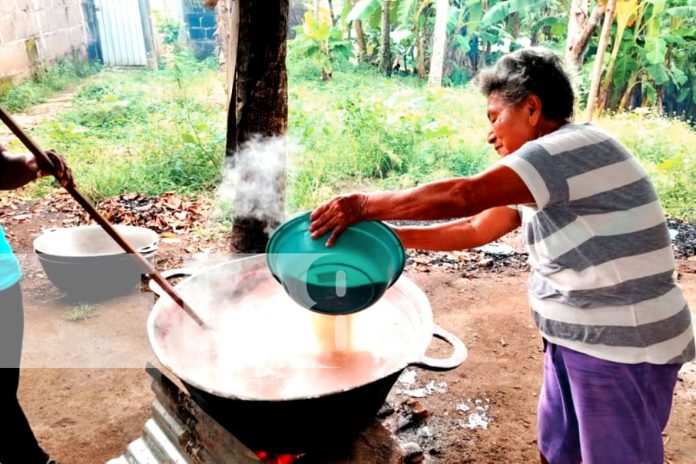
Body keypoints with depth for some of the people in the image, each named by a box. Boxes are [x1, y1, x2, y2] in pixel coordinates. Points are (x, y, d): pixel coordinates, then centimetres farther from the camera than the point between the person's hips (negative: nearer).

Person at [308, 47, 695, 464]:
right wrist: (391, 235, 7)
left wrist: (367, 205, -20)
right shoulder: (544, 174, 10)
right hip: (575, 340, 9)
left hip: (623, 348, -9)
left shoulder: (575, 147, -20)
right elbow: (475, 229, 11)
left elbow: (463, 195, -28)